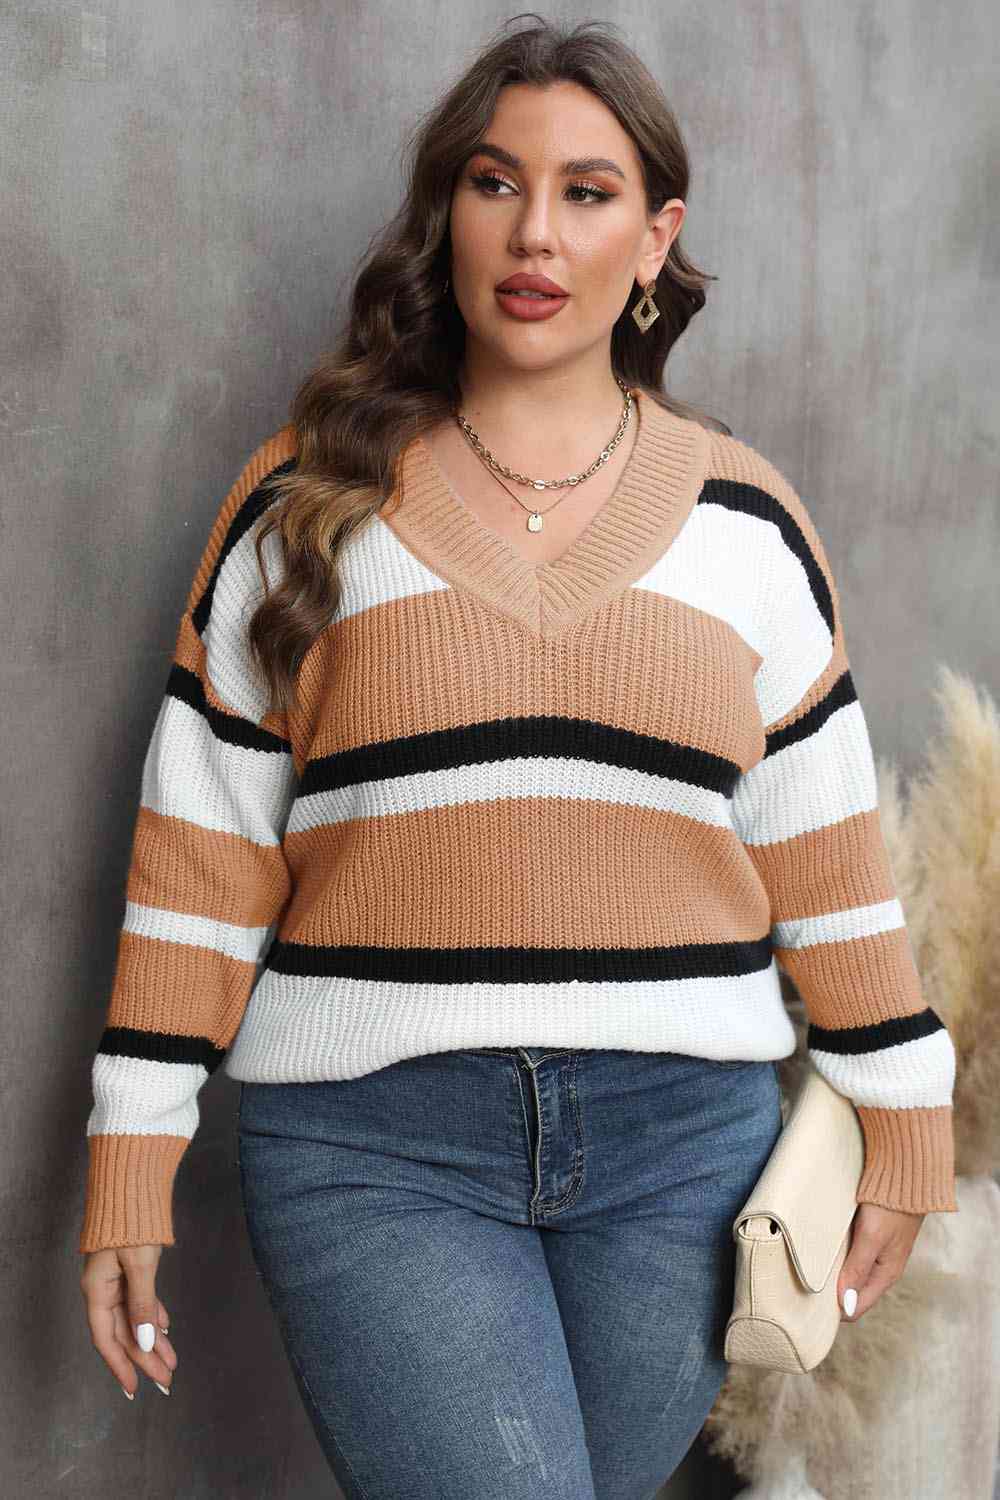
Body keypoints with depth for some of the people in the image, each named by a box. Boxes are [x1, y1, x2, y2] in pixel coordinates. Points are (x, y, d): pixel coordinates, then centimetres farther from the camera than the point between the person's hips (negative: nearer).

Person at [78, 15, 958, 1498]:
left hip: (681, 1148, 2)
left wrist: (902, 1117, 12)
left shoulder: (744, 517, 8)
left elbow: (823, 853, 12)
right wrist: (131, 1173, -1)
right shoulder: (306, 502, 3)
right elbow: (202, 848, 2)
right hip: (369, 1149, -2)